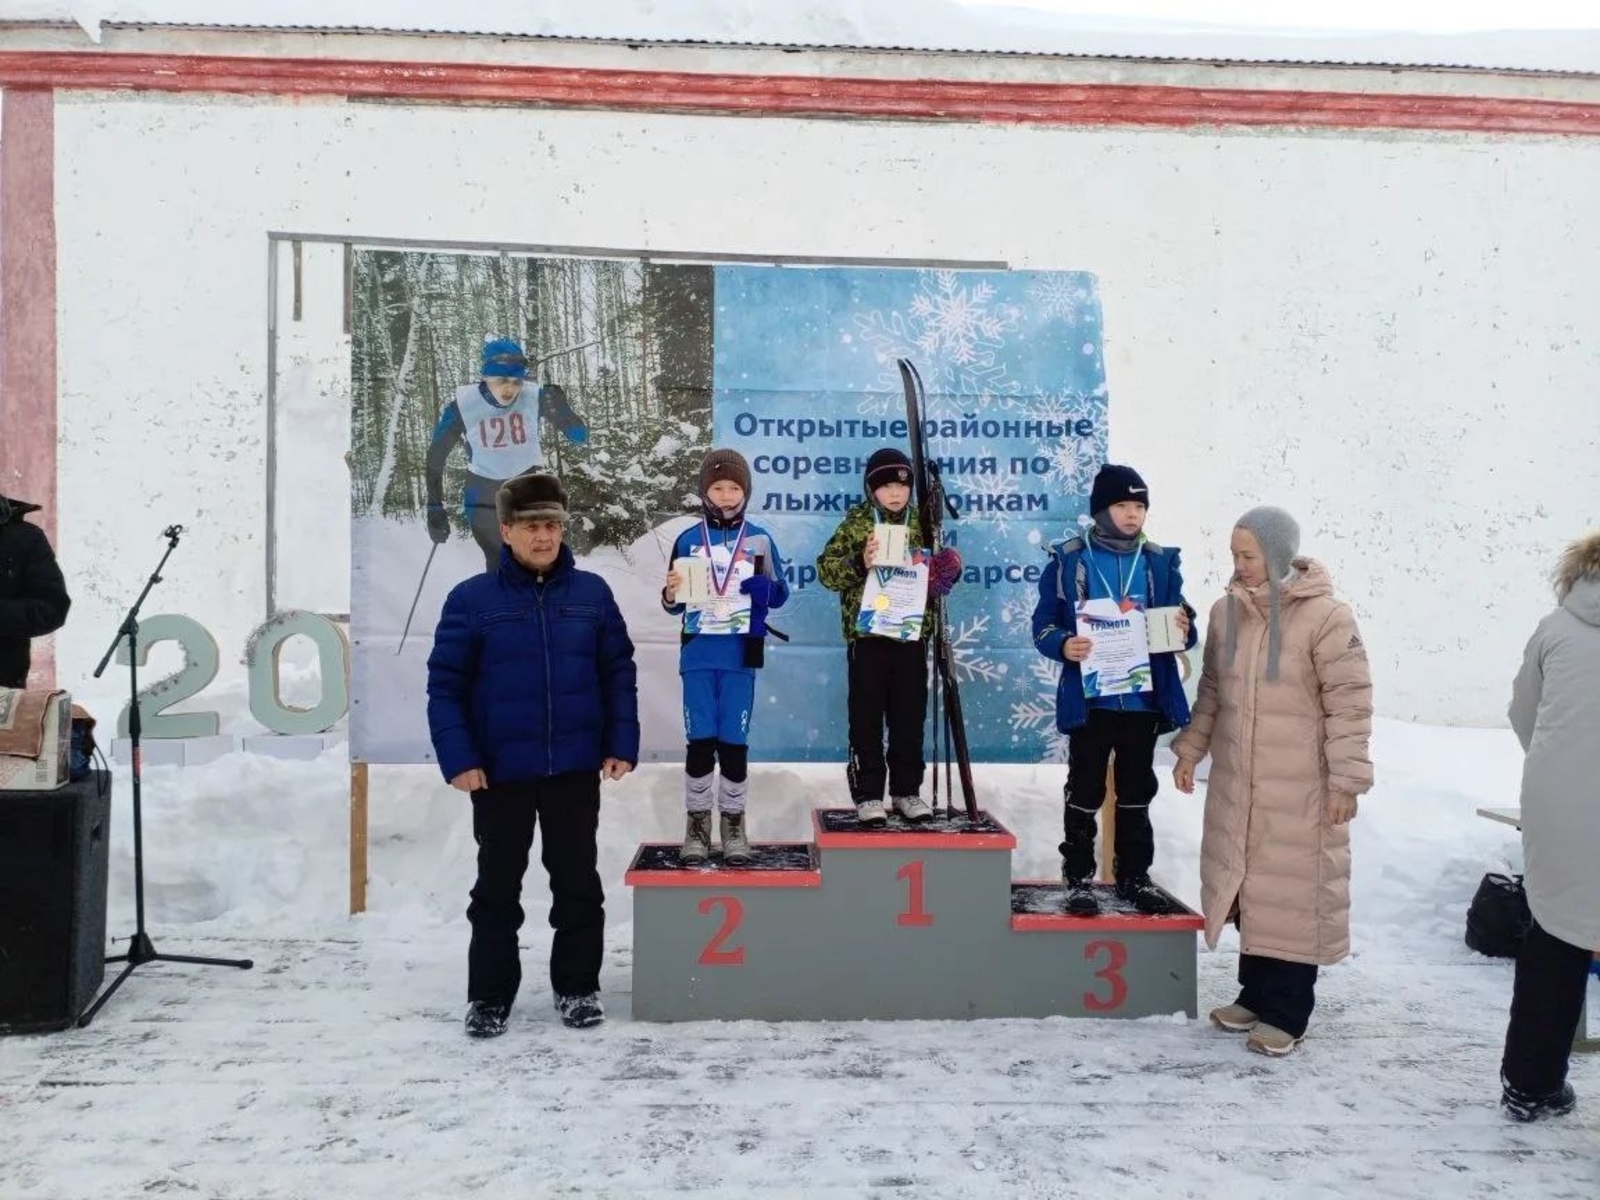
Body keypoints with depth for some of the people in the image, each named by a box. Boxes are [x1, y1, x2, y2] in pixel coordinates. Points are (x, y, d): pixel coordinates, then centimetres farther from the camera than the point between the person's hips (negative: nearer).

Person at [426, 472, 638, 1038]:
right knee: (497, 887, 11)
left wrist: (621, 745, -3)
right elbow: (445, 686, -5)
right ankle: (489, 995, 25)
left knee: (578, 883, 12)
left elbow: (619, 674, 3)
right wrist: (458, 759, -12)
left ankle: (578, 986, 28)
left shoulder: (592, 594, 0)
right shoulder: (471, 599, -6)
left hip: (576, 769, 2)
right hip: (499, 773, -1)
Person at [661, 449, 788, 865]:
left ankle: (734, 824, 15)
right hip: (698, 654, 0)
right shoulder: (688, 540, 4)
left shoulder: (760, 540, 4)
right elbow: (674, 604, 8)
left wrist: (765, 589, -12)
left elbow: (780, 593, 9)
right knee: (699, 741, 1)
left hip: (740, 655, 0)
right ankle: (697, 823, 15)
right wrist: (671, 594, -15)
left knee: (734, 743, 2)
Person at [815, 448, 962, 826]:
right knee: (867, 720, 2)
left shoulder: (922, 523, 9)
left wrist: (941, 576, -4)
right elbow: (826, 570, -7)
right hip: (867, 635, -3)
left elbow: (938, 574, 19)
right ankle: (868, 795, 11)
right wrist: (859, 563, -23)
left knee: (910, 719, 8)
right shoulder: (856, 522, -2)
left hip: (912, 635, 3)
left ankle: (907, 791, 20)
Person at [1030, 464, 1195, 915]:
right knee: (1084, 792, 6)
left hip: (1144, 698, 3)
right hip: (1089, 698, -3)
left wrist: (1184, 631, -11)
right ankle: (1078, 876, 17)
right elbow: (1043, 624, -3)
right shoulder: (1068, 559, -3)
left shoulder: (1161, 562, 6)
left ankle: (1135, 875, 26)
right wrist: (1063, 645, -23)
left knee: (1137, 792, 14)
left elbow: (1179, 621, 12)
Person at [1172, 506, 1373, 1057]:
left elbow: (1349, 705, -11)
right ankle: (1255, 994, 29)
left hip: (1299, 789, -6)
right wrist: (1190, 748, 13)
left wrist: (1347, 780, -13)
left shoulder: (1326, 616, -13)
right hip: (1235, 782, 6)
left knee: (1292, 892, 2)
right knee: (1243, 885, 13)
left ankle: (1287, 1013, 15)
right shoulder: (1227, 611, 5)